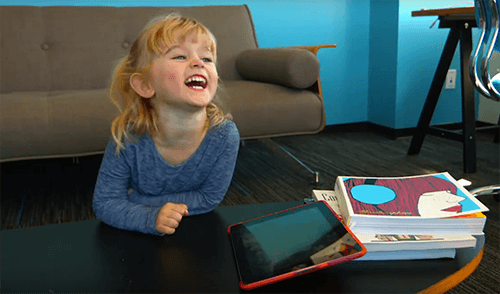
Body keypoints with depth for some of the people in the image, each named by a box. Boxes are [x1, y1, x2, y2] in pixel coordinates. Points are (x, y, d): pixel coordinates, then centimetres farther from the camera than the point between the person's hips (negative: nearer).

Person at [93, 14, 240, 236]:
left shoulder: (224, 135, -28)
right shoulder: (128, 139, -28)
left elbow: (209, 198, -18)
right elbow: (105, 203, -19)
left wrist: (138, 202, -22)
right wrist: (150, 218, -39)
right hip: (138, 230, -2)